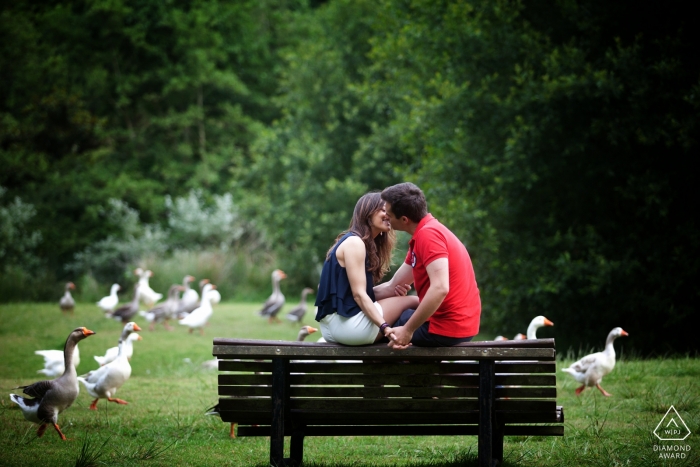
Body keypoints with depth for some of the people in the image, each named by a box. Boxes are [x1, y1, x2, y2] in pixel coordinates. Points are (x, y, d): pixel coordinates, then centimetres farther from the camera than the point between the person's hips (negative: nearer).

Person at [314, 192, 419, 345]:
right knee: (415, 304, -7)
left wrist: (391, 291, -3)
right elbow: (359, 294, -16)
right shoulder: (354, 242, -8)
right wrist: (386, 328, -24)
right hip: (347, 323, -10)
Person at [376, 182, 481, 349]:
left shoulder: (427, 234, -17)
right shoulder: (426, 231, 14)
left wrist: (408, 330, -26)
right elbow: (393, 286, 18)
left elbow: (440, 288, -29)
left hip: (445, 329, -9)